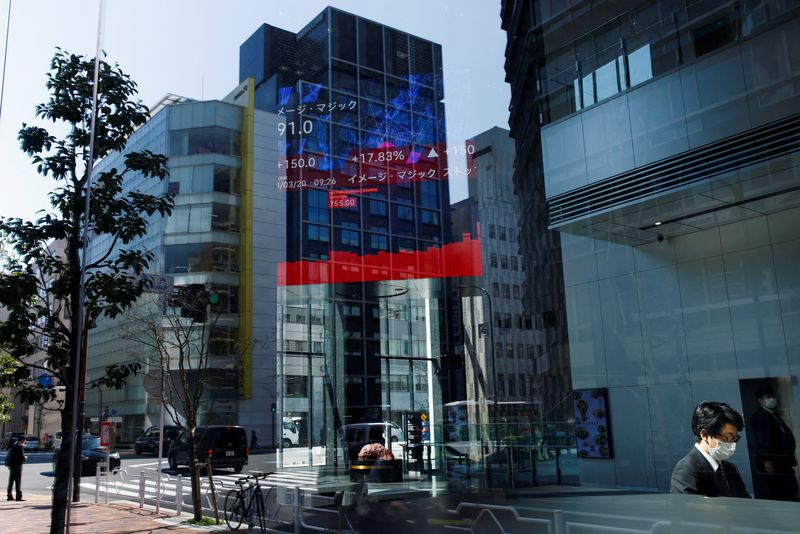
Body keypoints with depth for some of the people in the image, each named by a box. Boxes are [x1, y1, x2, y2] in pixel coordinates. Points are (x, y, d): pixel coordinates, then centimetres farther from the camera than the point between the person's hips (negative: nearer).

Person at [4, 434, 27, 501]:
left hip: (11, 465, 8)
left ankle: (9, 496, 19)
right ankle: (19, 496, -4)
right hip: (17, 465, -8)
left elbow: (8, 456, 18)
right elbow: (22, 457, -20)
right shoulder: (20, 447, -16)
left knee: (11, 481, 14)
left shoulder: (13, 445, 9)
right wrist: (25, 457, 3)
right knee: (18, 481, -4)